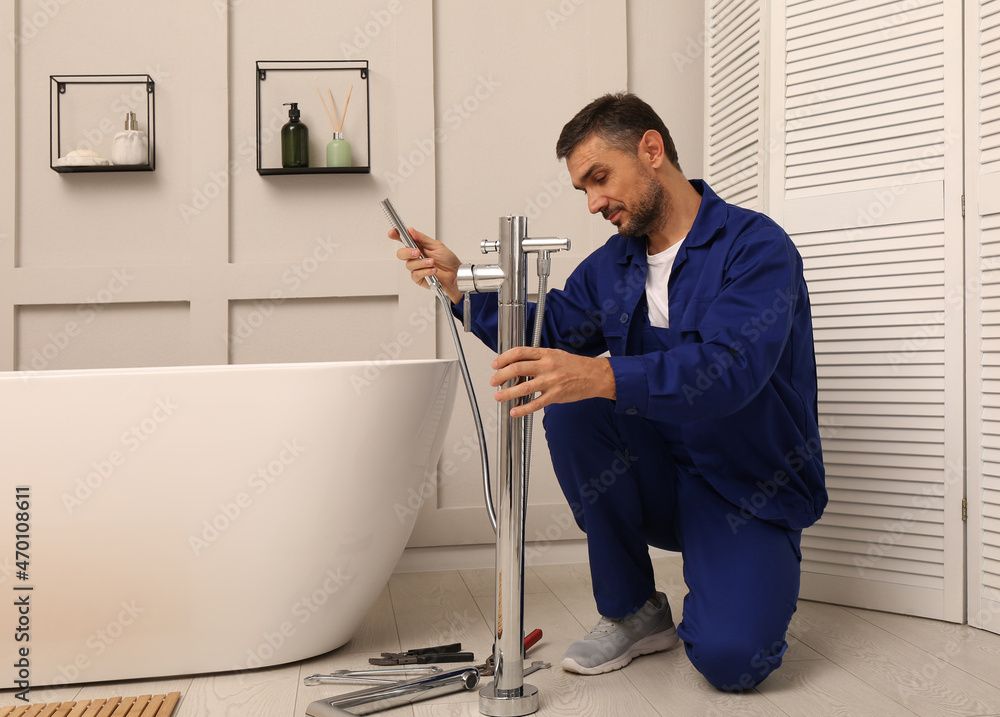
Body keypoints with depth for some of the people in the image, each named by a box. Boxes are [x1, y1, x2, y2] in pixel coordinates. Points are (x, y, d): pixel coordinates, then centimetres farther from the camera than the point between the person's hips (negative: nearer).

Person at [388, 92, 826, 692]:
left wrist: (602, 377, -45)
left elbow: (729, 370, -31)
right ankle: (633, 612, -5)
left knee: (730, 658, -27)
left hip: (752, 491, -6)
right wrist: (461, 284, -7)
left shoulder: (756, 246, -15)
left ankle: (748, 588, 12)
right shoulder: (611, 265, 5)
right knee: (568, 406, -21)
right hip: (660, 479, 6)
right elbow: (541, 339, 6)